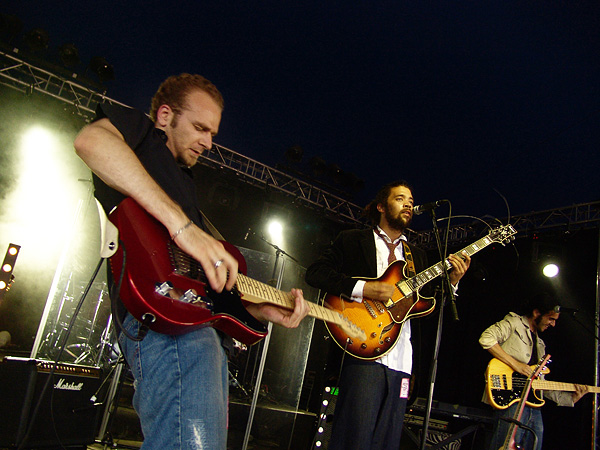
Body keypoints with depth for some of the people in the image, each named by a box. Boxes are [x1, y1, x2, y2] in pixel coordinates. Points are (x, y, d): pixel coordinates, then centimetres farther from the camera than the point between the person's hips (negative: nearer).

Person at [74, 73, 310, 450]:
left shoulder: (185, 182, 35)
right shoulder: (137, 128, 12)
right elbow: (90, 139, -17)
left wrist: (264, 310, 18)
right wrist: (182, 224, -23)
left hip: (206, 324, 10)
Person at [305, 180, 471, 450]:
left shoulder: (417, 255, 23)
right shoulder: (352, 240, 7)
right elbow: (315, 273, -5)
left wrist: (452, 281, 2)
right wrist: (362, 288, -15)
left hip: (400, 360, 5)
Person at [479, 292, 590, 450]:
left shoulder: (540, 345, 28)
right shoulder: (514, 322, 4)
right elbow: (486, 338, -15)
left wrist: (571, 397, 15)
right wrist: (514, 363, -16)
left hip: (534, 406, 8)